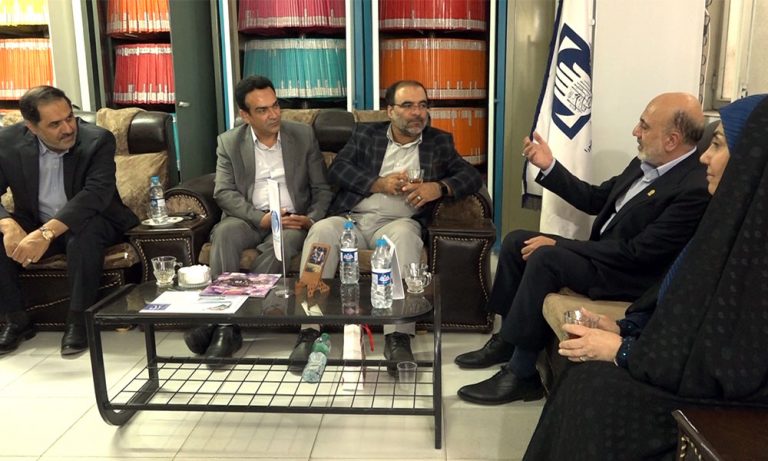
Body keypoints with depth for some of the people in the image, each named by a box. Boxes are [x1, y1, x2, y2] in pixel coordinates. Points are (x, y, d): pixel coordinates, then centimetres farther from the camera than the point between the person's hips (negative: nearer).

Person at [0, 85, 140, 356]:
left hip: (87, 223, -3)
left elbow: (96, 193, -32)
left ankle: (78, 320, -18)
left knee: (86, 235, -36)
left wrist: (47, 233, -42)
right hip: (33, 224, 4)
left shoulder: (98, 140, -19)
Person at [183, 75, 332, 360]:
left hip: (293, 220, 0)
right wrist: (261, 218, -21)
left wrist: (312, 220, -15)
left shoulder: (303, 135, 5)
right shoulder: (229, 142, 5)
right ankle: (224, 318, -31)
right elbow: (224, 193, -4)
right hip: (251, 219, 1)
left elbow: (322, 189, 5)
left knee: (287, 240, -34)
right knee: (225, 232, -32)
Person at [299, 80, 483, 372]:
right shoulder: (366, 134, 19)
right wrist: (378, 184, -8)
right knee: (321, 230, -30)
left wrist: (438, 188, -13)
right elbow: (337, 170, 7)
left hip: (396, 222, -1)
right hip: (351, 219, 1)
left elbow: (472, 176, 7)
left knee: (405, 235, -37)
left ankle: (398, 337, -42)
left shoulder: (440, 142, 17)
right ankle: (309, 330, -30)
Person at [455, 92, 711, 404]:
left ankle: (521, 373, -18)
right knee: (516, 241, 1)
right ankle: (506, 340, 9)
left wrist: (559, 246, -21)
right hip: (603, 254, 10)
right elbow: (595, 200, 15)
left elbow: (639, 252, -25)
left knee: (545, 258, -30)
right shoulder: (647, 163, 5)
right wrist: (549, 166, 4)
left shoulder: (696, 188, -23)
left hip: (635, 276, -9)